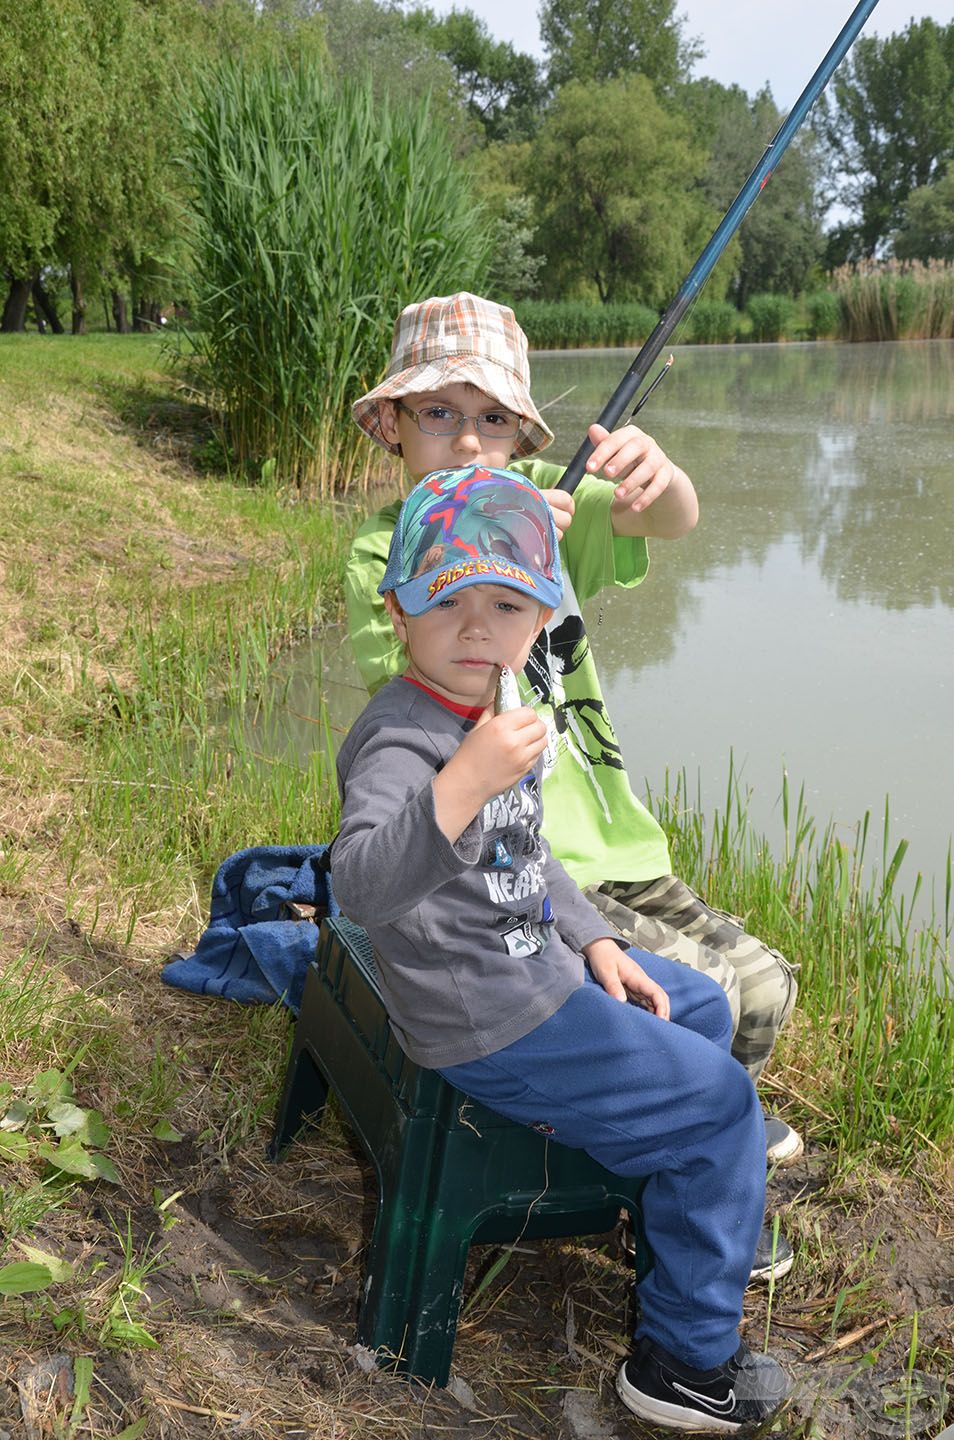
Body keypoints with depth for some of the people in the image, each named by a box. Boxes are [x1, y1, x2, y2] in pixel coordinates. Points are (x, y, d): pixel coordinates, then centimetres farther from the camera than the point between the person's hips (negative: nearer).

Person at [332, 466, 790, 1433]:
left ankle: (701, 1211, 43)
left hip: (534, 963, 10)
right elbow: (360, 884, -43)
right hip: (488, 1023, -10)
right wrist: (465, 781, -51)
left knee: (702, 1007, 26)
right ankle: (685, 1360, 11)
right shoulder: (400, 738, -26)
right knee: (718, 1104, -2)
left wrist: (594, 941, 10)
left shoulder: (491, 714, 7)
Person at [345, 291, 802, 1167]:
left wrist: (658, 477, -38)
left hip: (601, 838, 6)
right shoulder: (382, 551, -7)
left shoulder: (542, 500, 5)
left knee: (763, 984, 2)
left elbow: (674, 523, -14)